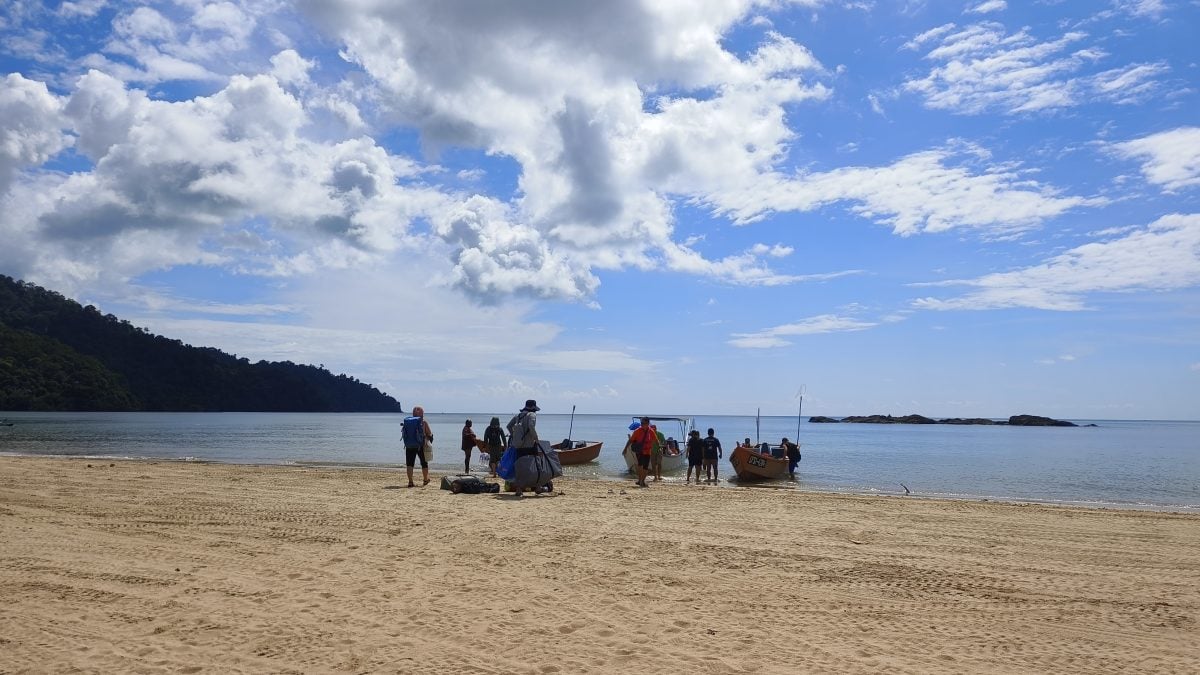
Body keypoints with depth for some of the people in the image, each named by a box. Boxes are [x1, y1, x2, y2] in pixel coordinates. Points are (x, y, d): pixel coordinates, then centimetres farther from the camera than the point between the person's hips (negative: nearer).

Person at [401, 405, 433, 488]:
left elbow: (405, 434, 6)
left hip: (409, 446, 2)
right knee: (424, 463, 14)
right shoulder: (423, 422, -7)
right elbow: (430, 434, 0)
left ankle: (410, 482, -5)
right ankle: (425, 480, 26)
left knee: (409, 464, 4)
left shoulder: (407, 421, 2)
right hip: (421, 446, -2)